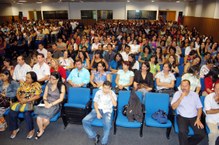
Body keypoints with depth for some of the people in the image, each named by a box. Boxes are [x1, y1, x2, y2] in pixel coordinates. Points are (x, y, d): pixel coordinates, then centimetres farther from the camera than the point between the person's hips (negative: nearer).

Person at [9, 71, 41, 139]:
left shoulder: (36, 85, -2)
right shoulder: (23, 84, 15)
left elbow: (37, 96, -11)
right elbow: (18, 93, 14)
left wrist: (26, 100, -16)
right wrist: (20, 99, -7)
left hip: (31, 103, -5)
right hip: (21, 102, 5)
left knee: (26, 113, -33)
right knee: (12, 112, -19)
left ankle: (31, 130, -9)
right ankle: (15, 129, 4)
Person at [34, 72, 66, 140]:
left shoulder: (62, 86, -4)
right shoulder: (48, 84, 10)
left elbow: (61, 99, -8)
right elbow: (45, 95, 10)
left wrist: (51, 104, -16)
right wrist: (45, 102, -10)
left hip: (55, 105, -4)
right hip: (47, 104, 4)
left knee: (45, 120, -25)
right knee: (39, 118, -24)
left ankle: (43, 128, 10)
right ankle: (41, 131, 5)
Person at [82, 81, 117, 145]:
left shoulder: (112, 94, 1)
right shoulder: (98, 92, 5)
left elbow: (115, 104, -11)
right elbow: (95, 103, 5)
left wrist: (111, 95, -17)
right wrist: (98, 112, -10)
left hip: (107, 111, -2)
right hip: (98, 109, 3)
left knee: (107, 124, -34)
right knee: (85, 121, -18)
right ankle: (94, 136, -5)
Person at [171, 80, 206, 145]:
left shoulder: (195, 94, 6)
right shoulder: (177, 94, -1)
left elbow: (199, 108, 8)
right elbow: (173, 107, -11)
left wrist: (198, 119, -4)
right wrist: (181, 97, -18)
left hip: (194, 117, 3)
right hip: (182, 117, -3)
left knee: (201, 134, -16)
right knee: (182, 131, -30)